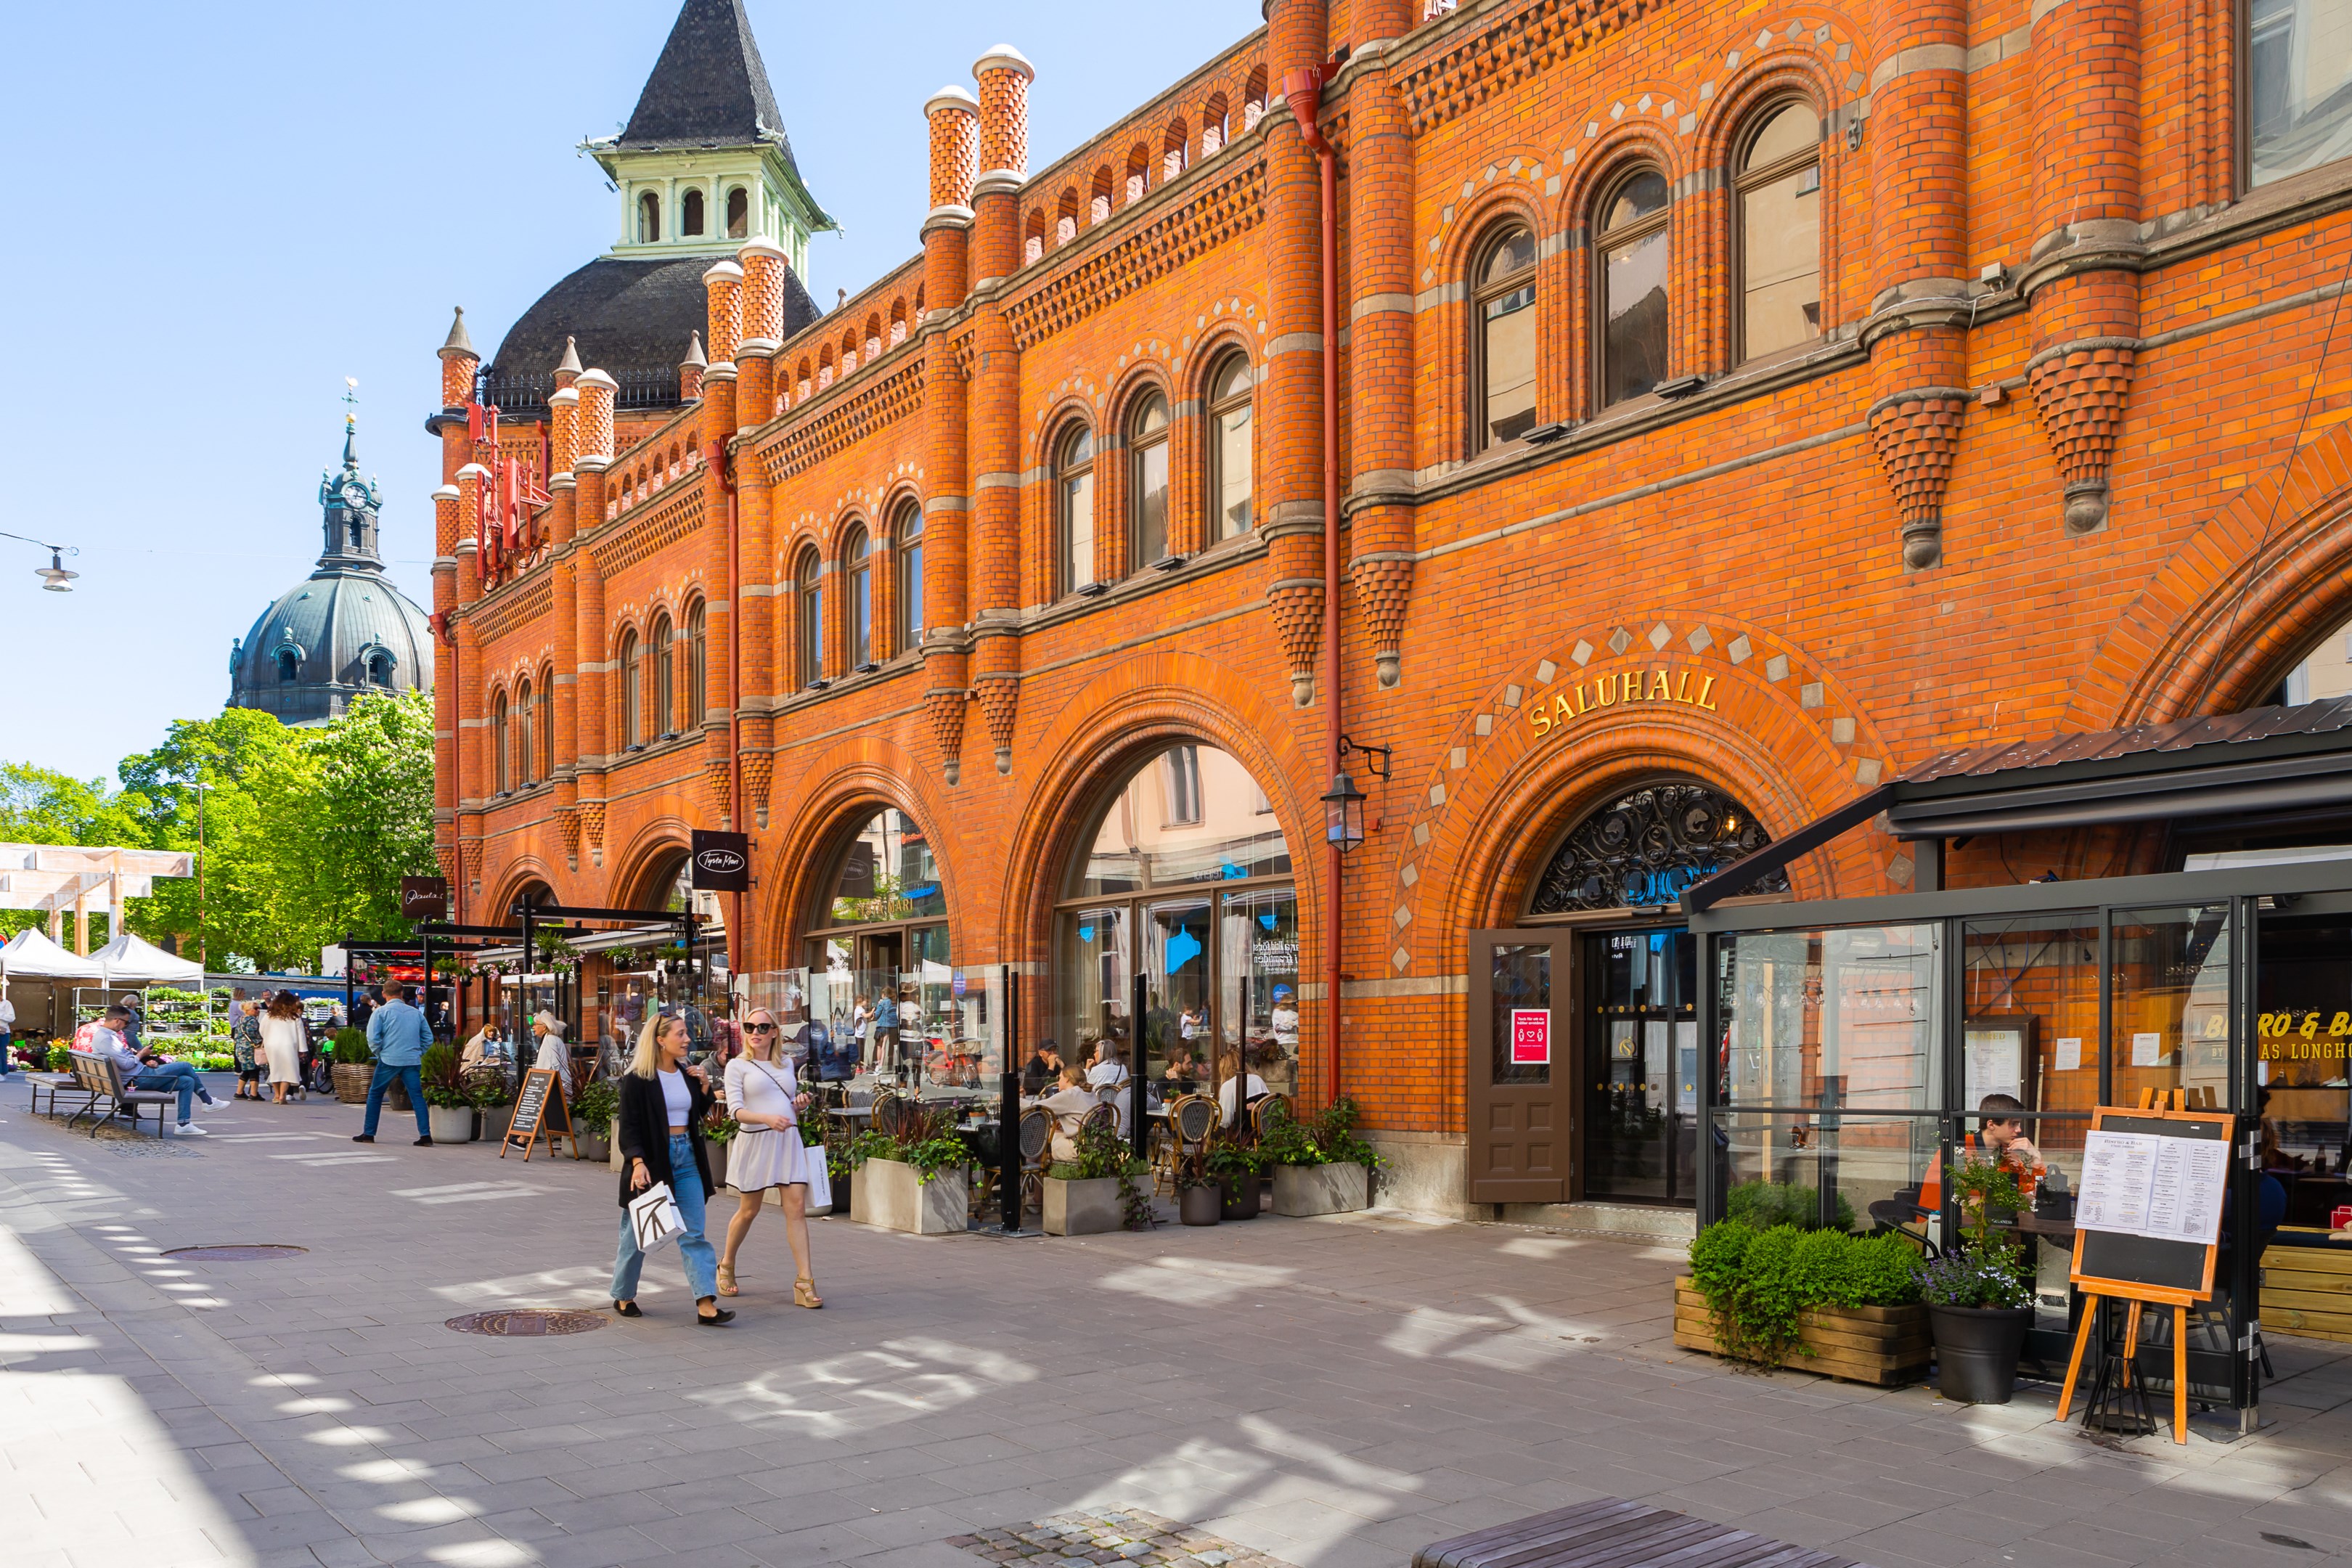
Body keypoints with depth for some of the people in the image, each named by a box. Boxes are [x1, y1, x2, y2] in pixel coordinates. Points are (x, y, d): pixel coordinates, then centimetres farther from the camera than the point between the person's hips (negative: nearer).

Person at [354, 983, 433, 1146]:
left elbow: (373, 1038, -7)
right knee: (417, 1097, 1)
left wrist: (380, 1054, 8)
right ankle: (425, 1135, -8)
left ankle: (369, 1134, 16)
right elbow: (428, 1039, 13)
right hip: (412, 1061, 3)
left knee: (375, 1094, 13)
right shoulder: (416, 1013, 11)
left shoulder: (381, 1012, 0)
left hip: (389, 1060, -3)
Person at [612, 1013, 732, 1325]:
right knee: (638, 1232, 9)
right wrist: (637, 1162, -24)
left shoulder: (687, 1073, 8)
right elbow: (629, 1126, -13)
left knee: (694, 1233, -1)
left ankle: (706, 1304, -5)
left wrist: (704, 1086, 3)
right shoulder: (637, 1078, -10)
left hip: (686, 1157, 5)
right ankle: (623, 1296, 28)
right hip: (652, 1160, -5)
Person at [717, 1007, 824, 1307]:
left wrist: (801, 1105, 2)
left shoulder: (787, 1064, 14)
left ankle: (804, 1282, -8)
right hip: (755, 1141, -3)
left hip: (788, 1140, 3)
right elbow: (736, 1110, -11)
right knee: (748, 1211, 8)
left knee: (797, 1207, -7)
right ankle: (726, 1266, 33)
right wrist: (768, 1118, -27)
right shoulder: (738, 1066, -1)